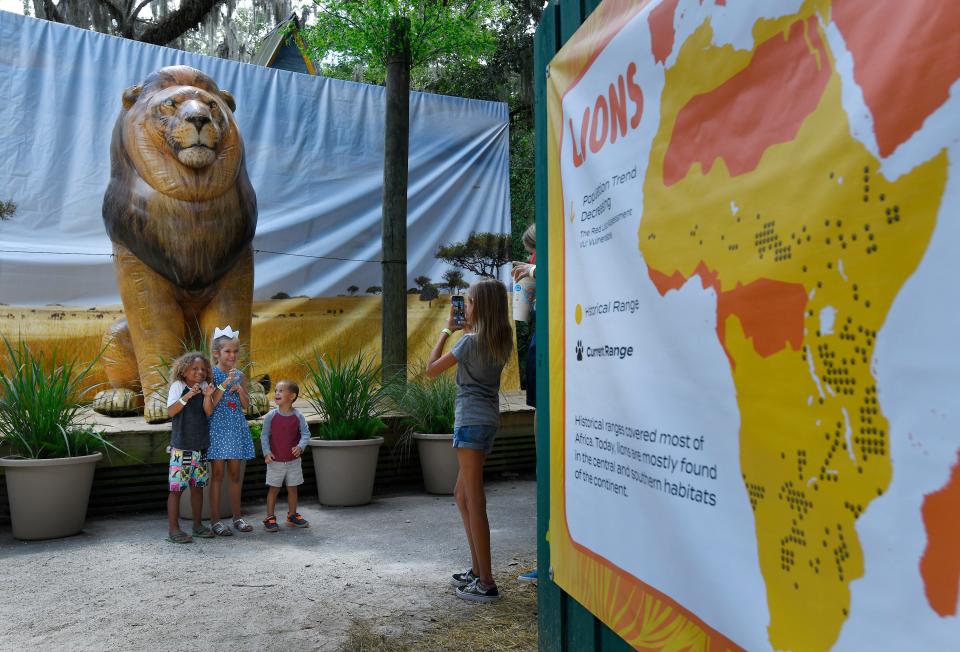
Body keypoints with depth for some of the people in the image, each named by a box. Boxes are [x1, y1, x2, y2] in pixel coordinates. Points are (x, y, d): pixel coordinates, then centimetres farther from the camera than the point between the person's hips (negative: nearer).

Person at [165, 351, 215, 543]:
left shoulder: (204, 387, 7)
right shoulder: (178, 386, -5)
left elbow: (209, 412, -2)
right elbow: (171, 411, -14)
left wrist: (208, 396, -18)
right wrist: (187, 396, -24)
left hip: (201, 445, 5)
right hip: (181, 446, -5)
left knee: (198, 486, 12)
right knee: (176, 487, -2)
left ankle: (197, 525, 23)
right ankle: (174, 529, 6)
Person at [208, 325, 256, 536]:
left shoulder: (239, 375, 8)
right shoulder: (211, 374, -6)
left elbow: (246, 405, 10)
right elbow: (210, 404, -14)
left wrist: (239, 390, -8)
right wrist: (225, 384, -20)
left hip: (236, 428, 5)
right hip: (217, 427, -5)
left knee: (235, 474, 11)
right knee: (218, 474, 1)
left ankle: (237, 517, 20)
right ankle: (216, 521, 9)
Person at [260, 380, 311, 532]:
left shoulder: (298, 416, -6)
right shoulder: (271, 416, -7)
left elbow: (305, 433, -5)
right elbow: (264, 435, -2)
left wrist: (300, 446, -23)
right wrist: (266, 452, -13)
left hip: (293, 461, 1)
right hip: (275, 461, -1)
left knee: (292, 488, 11)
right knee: (274, 489, 5)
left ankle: (292, 515, 26)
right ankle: (270, 517, 14)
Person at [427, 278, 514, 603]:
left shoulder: (470, 341, -13)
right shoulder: (500, 341, 9)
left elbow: (431, 369, -6)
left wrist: (447, 330, 2)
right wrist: (466, 330, 17)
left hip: (471, 420, -9)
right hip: (489, 420, 9)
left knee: (474, 501, -4)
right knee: (463, 494, 18)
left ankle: (486, 582, 1)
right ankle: (477, 569, 25)